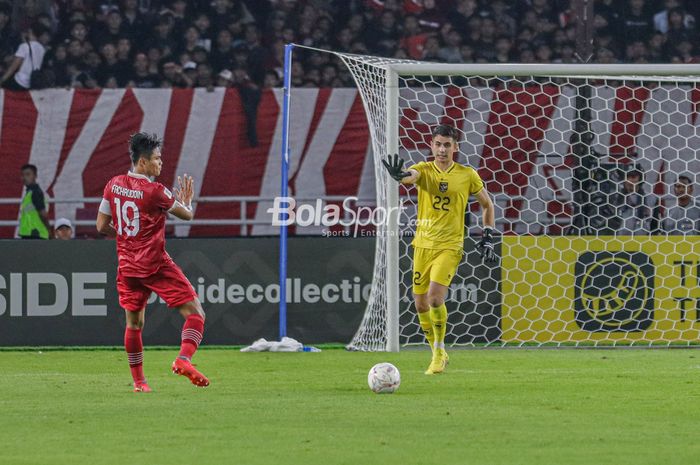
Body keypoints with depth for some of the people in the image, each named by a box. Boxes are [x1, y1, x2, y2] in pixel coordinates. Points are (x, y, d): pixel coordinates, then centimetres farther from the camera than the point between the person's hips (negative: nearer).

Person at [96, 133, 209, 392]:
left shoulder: (113, 185, 3)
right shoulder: (154, 191, -13)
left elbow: (102, 226, 7)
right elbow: (187, 215, -1)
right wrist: (186, 201, 22)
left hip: (128, 267, 6)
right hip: (156, 265, -6)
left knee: (134, 323, 18)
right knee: (195, 313, -3)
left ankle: (138, 381, 20)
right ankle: (184, 360, -24)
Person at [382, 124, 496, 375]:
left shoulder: (468, 175, 0)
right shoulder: (424, 169, 0)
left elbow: (487, 204, 14)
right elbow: (411, 176, -24)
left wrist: (487, 238, 7)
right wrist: (399, 175, -49)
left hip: (450, 246, -3)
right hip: (423, 244, 3)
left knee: (435, 297, -21)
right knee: (421, 304, 6)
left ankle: (439, 352, -5)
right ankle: (438, 352, 25)